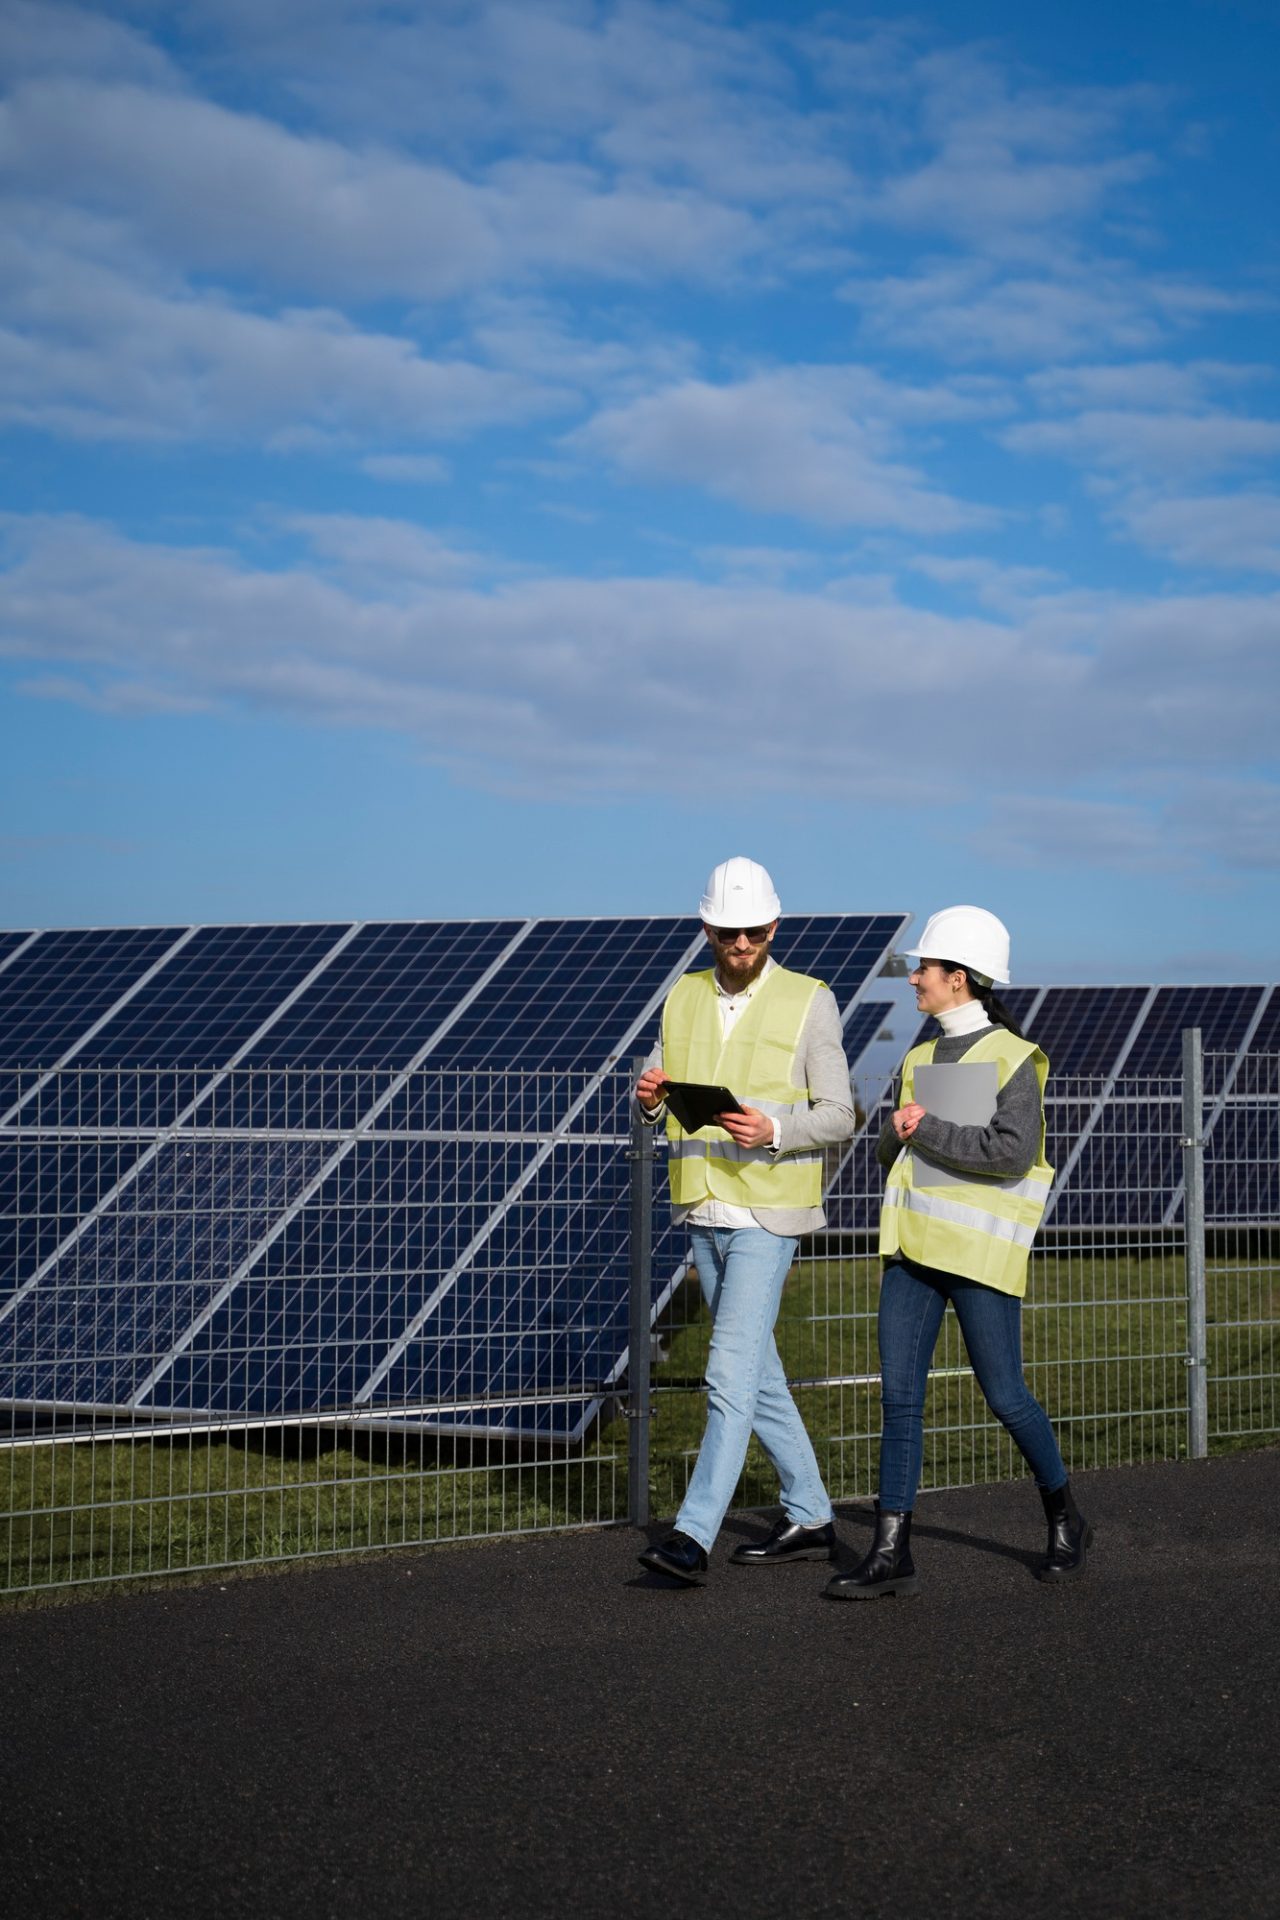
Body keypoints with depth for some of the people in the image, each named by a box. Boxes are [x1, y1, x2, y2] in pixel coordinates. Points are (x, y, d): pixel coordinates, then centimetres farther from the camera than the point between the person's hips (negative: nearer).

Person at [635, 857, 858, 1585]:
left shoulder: (810, 1002, -5)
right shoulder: (685, 998, 10)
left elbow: (838, 1115, -7)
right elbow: (660, 1101, 13)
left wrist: (774, 1130, -25)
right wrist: (651, 1097, -11)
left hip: (768, 1213, -6)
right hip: (704, 1212, 6)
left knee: (732, 1373, -13)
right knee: (758, 1372, 13)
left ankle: (694, 1537, -16)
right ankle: (810, 1519, 24)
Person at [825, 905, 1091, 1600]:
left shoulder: (1012, 1058, -7)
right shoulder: (923, 1057, 15)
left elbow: (1014, 1152, -19)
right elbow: (892, 1150, 17)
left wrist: (930, 1131, -16)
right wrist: (901, 1132, -5)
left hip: (979, 1251, -6)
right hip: (915, 1247, 7)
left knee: (1005, 1397, 1)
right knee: (899, 1393, -1)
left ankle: (1065, 1521, 24)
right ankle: (891, 1553, 0)